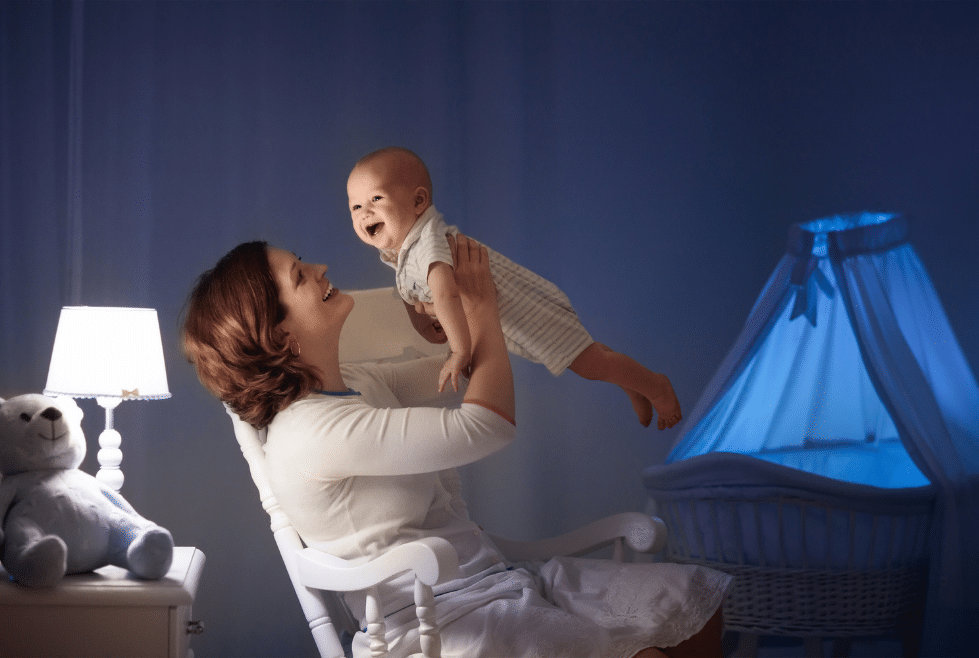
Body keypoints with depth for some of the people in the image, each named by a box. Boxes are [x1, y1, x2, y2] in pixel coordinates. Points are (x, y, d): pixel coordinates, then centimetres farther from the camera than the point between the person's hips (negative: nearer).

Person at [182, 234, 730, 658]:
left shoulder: (354, 383, 12)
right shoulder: (311, 432, -19)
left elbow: (463, 367, 28)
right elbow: (487, 425, -24)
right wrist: (483, 305, -8)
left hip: (497, 580, 10)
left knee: (696, 598, 4)